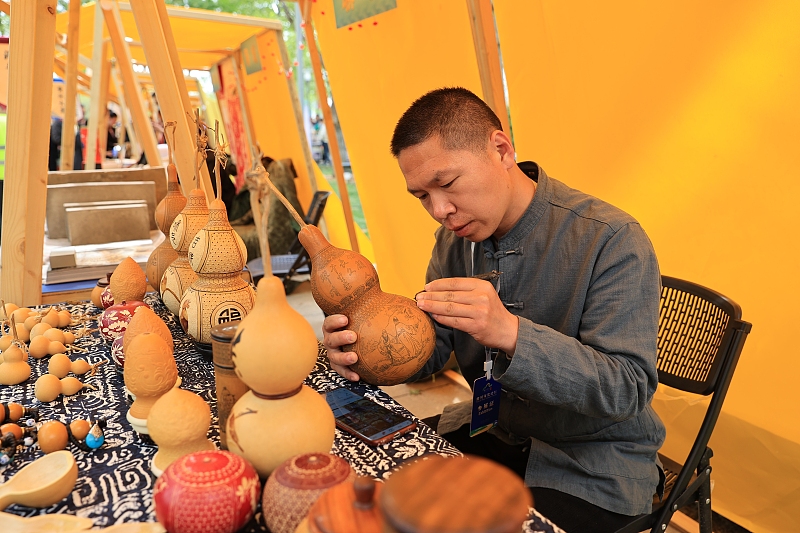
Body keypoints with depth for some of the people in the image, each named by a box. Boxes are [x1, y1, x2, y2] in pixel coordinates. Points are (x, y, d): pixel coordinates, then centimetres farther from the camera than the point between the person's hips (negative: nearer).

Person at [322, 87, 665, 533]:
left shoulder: (612, 240, -22)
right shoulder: (455, 238, -2)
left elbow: (628, 389, -25)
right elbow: (432, 348, -2)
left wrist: (512, 334, -40)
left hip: (593, 463, -4)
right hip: (488, 430, 5)